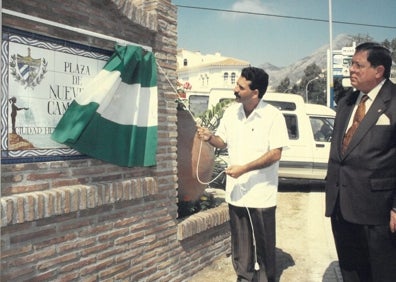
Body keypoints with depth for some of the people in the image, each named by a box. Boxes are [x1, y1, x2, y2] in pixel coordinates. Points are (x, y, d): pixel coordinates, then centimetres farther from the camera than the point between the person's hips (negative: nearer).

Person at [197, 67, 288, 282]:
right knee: (240, 243, 15)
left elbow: (275, 154, -15)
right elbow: (223, 142, 14)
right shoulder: (231, 112, 4)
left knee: (263, 244, 9)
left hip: (261, 194, -5)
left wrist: (244, 168, -21)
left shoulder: (273, 116, -12)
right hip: (236, 192, 5)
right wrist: (210, 137, -8)